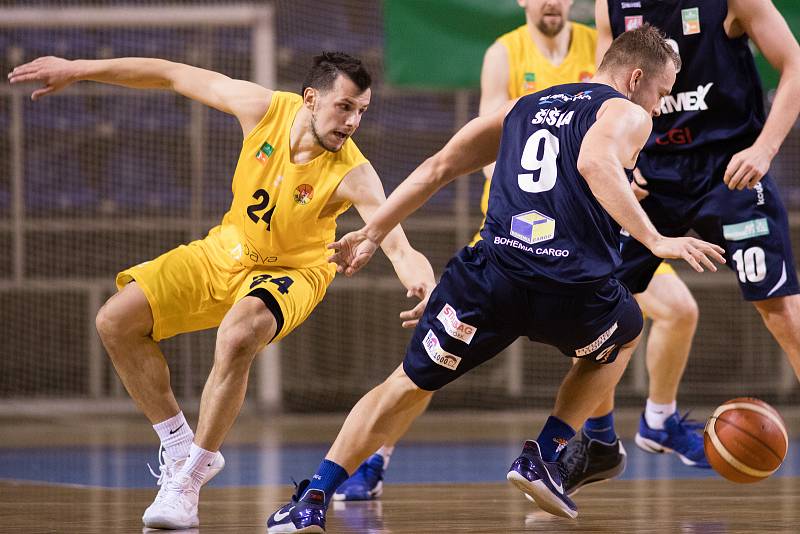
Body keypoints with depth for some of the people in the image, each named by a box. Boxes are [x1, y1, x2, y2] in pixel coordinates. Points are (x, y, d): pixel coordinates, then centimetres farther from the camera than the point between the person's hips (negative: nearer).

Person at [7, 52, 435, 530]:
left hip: (291, 272, -5)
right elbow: (174, 76, -9)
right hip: (226, 252, 5)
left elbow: (398, 246, -36)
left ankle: (190, 476, -20)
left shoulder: (353, 175, -27)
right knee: (117, 321, -6)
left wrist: (428, 290, -59)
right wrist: (79, 70, -7)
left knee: (236, 337, -36)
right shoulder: (265, 109, -20)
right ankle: (179, 444, 9)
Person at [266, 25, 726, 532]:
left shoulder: (523, 108, 25)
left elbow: (437, 168, 22)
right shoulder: (627, 115, 8)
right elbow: (596, 164, -17)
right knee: (625, 334, 32)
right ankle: (544, 459, 22)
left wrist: (373, 234, 26)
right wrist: (655, 240, -20)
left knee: (408, 385, 18)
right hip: (574, 291, -3)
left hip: (493, 274, 3)